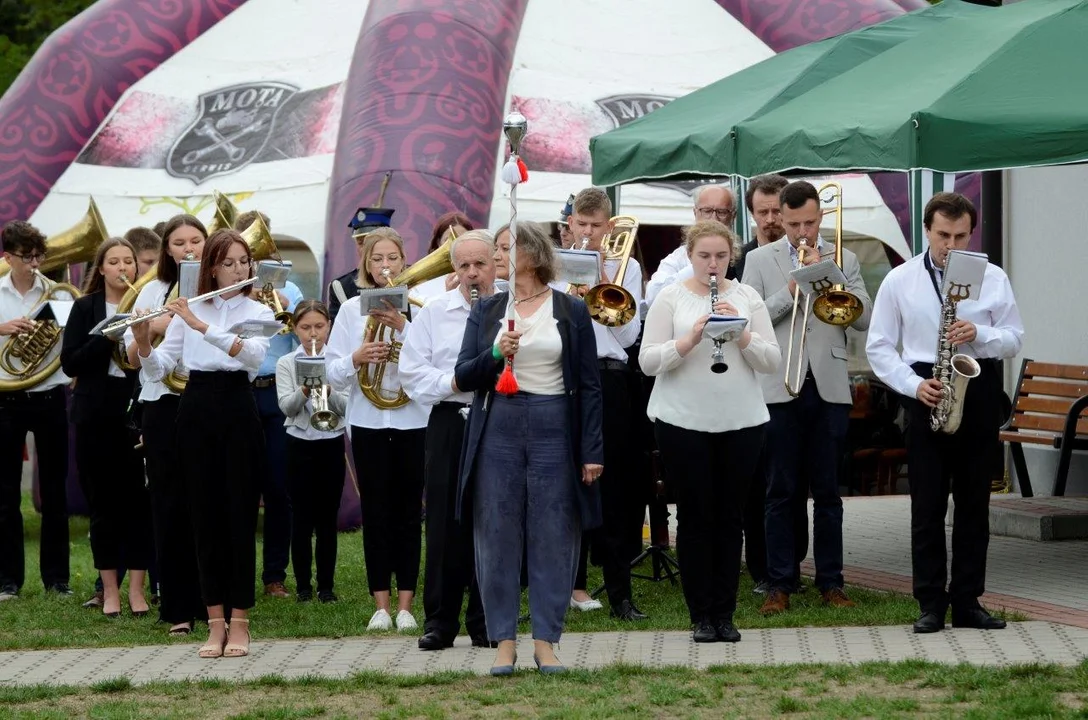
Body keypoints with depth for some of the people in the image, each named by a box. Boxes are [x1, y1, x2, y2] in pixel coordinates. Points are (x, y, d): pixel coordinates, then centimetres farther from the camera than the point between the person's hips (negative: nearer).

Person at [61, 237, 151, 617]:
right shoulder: (86, 308, 5)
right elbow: (70, 364, -3)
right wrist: (108, 336, -14)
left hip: (137, 413, 0)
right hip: (96, 416, 0)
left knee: (138, 501, -2)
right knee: (104, 503, 4)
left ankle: (137, 589, 5)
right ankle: (110, 589, 12)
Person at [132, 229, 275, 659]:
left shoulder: (258, 312, 3)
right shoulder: (189, 310, 8)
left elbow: (254, 353, -19)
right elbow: (158, 369, 3)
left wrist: (202, 326, -26)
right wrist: (143, 342, -17)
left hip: (238, 412, -2)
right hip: (196, 412, 2)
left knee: (240, 517, -2)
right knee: (205, 517, 4)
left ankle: (239, 623, 3)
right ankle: (215, 622, 9)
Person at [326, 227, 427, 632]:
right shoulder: (352, 309, 6)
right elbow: (333, 375, 4)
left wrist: (403, 328, -20)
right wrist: (355, 359, -15)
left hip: (413, 419, -1)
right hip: (368, 421, 1)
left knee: (408, 511, 3)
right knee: (375, 511, 2)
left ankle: (405, 605, 9)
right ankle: (381, 605, 8)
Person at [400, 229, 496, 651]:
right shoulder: (434, 313, 8)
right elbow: (411, 371, 4)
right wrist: (451, 383, -11)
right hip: (449, 423, 1)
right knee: (445, 524, 1)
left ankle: (485, 622, 11)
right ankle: (439, 620, 8)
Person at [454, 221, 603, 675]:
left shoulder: (571, 311, 3)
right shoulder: (487, 310, 9)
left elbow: (589, 385, 3)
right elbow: (463, 377, 4)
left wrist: (592, 450, -3)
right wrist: (496, 354, -15)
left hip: (554, 428, -2)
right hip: (498, 429, 2)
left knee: (553, 537, 1)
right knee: (497, 538, 2)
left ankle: (546, 640, 9)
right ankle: (504, 641, 9)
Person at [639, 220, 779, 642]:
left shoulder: (747, 298, 6)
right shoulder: (670, 298, 1)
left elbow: (772, 361, 0)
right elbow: (647, 362, -7)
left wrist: (741, 333, -16)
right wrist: (690, 339, -20)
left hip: (741, 422, 2)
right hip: (683, 421, -2)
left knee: (730, 516, 5)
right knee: (695, 516, 2)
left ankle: (724, 614, 13)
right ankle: (701, 616, 10)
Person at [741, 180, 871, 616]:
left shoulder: (842, 260, 10)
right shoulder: (760, 260, 6)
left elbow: (864, 318, 1)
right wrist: (792, 289, -12)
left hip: (829, 387, 1)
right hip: (780, 388, -1)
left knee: (828, 491, 6)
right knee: (781, 492, 2)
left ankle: (830, 582, 12)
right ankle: (779, 584, 6)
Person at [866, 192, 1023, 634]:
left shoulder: (993, 278, 4)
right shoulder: (899, 280, 2)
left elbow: (1014, 339, 5)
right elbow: (878, 346, 2)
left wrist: (979, 335, -15)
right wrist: (913, 384, -12)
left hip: (979, 393, 1)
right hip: (926, 395, -1)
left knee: (974, 504, 5)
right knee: (927, 506, 0)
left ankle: (967, 602, 11)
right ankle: (931, 604, 5)